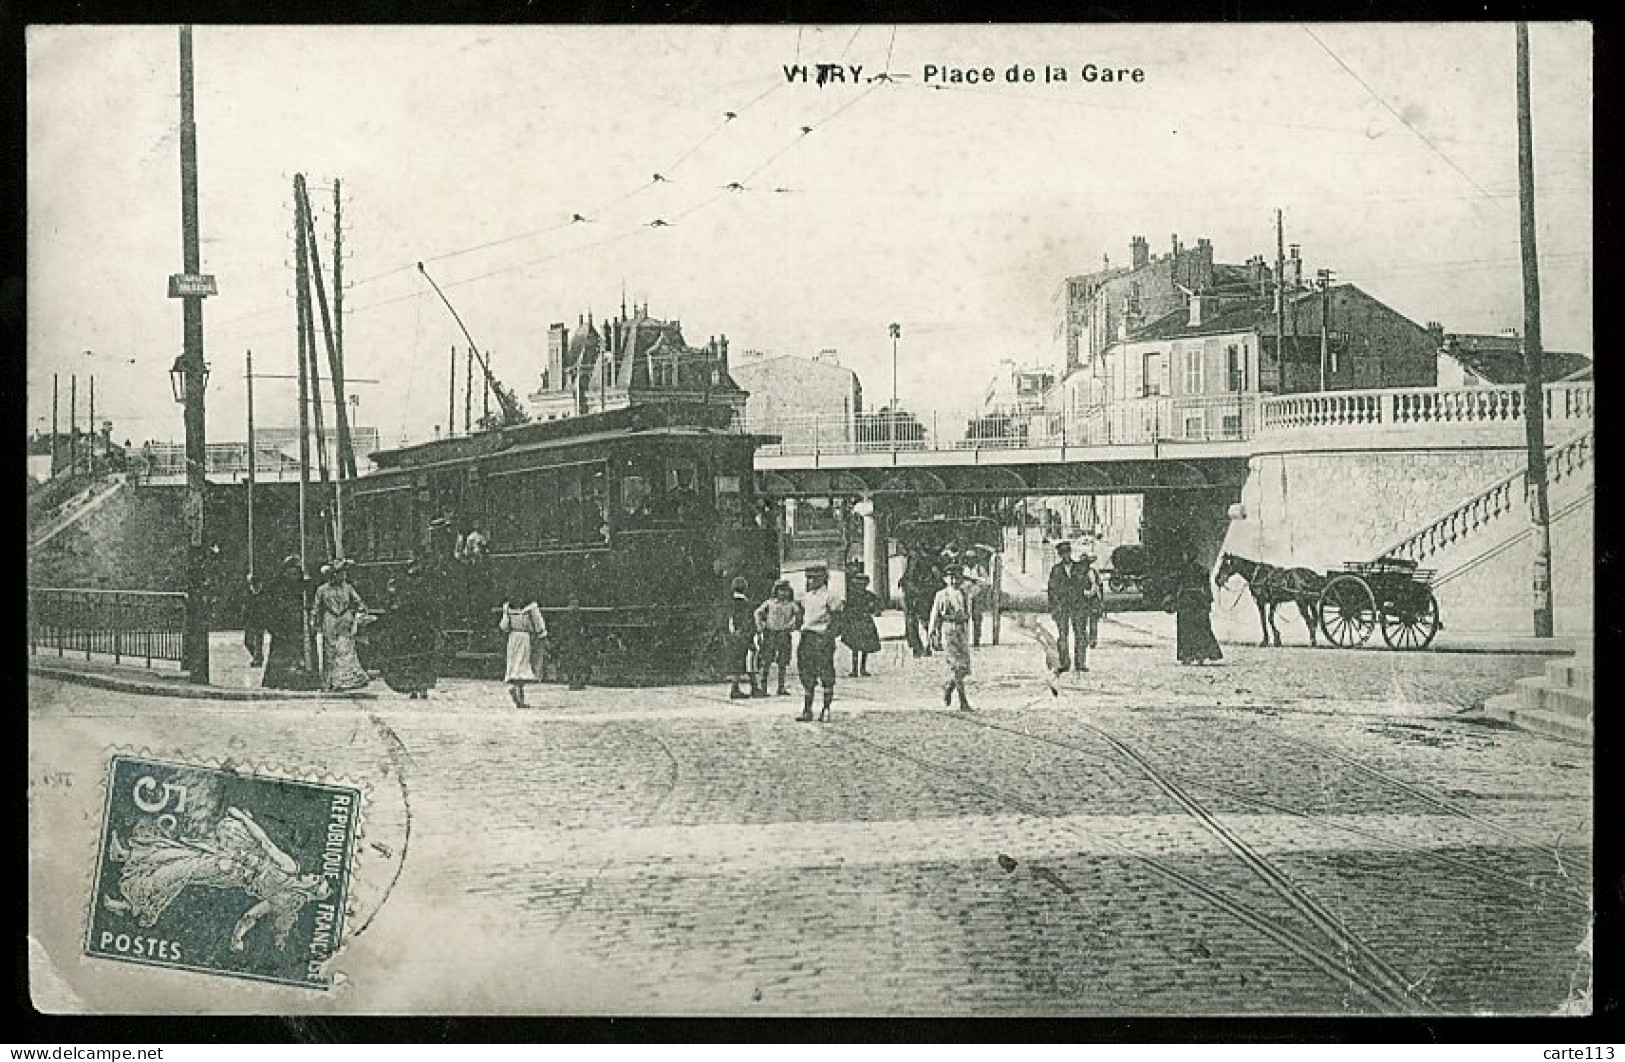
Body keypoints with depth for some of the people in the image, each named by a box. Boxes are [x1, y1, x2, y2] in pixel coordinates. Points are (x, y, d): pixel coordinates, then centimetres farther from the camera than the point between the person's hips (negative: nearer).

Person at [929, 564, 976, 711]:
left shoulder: (965, 596, 13)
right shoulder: (941, 595, 1)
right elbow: (934, 616, 2)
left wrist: (968, 637, 19)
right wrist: (933, 636, -4)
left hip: (962, 632, 5)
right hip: (948, 631, -5)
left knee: (964, 667, -1)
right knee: (957, 666, -12)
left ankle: (948, 686, 27)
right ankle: (963, 702, -8)